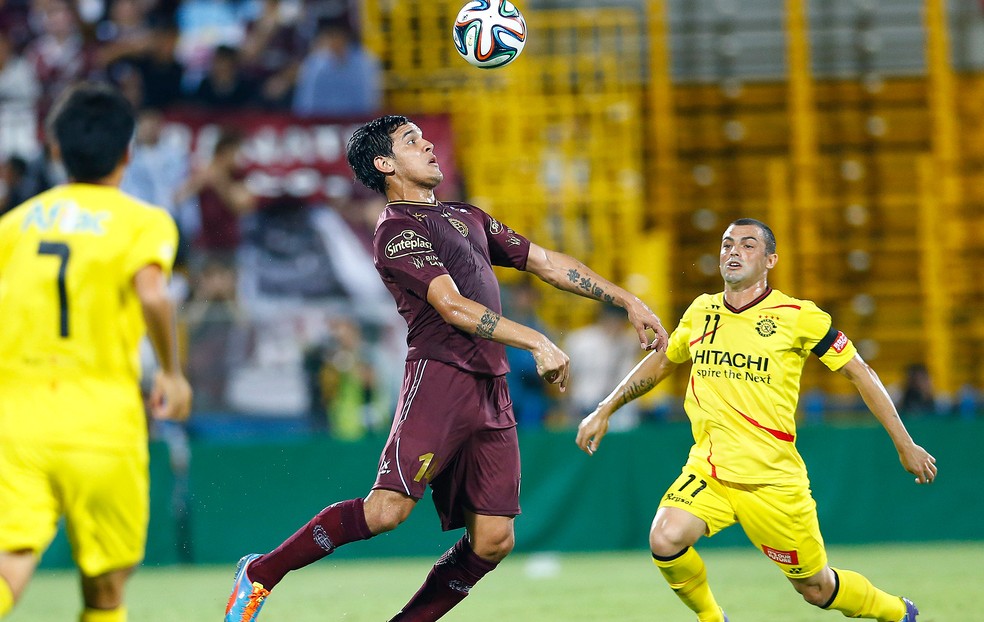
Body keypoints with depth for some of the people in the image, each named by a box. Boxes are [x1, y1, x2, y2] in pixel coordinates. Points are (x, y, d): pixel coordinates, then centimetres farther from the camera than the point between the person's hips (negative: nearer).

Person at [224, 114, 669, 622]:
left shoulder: (467, 218, 24)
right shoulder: (397, 228, -4)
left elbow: (546, 262, 28)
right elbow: (452, 306, -15)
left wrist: (627, 302, 24)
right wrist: (537, 343, -21)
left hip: (492, 390, 8)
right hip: (440, 377, -8)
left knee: (492, 541, -2)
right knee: (387, 510, -18)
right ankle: (261, 573, -4)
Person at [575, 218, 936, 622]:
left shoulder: (796, 316, -7)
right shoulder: (701, 312, 6)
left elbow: (859, 372, 1)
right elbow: (662, 361, 25)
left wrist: (905, 445, -1)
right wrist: (604, 411, 24)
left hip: (773, 479, -3)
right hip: (707, 471, 3)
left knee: (815, 588, 5)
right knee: (665, 540, -25)